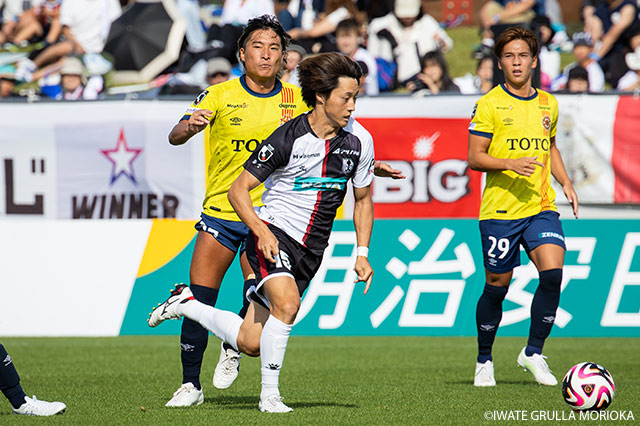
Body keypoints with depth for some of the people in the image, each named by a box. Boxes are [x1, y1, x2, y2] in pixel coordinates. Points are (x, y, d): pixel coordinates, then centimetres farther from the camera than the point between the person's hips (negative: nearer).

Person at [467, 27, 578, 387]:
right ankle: (484, 361, 22)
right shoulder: (489, 104, -3)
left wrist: (566, 183, 12)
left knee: (552, 272, -17)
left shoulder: (548, 104, 12)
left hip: (541, 207, 3)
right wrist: (510, 164, -21)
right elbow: (474, 158, -4)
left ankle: (534, 352, -3)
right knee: (497, 286, 3)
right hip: (500, 209, -3)